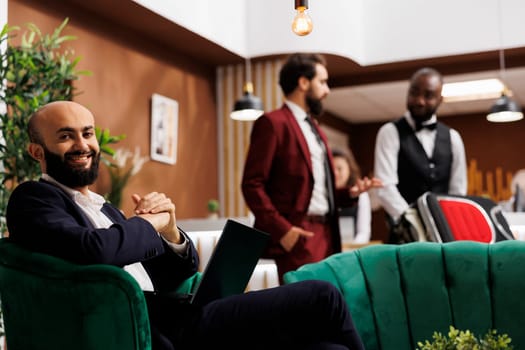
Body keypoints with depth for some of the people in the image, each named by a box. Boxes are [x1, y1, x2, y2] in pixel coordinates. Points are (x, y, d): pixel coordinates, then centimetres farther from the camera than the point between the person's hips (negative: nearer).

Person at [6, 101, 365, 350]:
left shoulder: (105, 210, 23)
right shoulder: (33, 199, 0)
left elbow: (174, 277, 20)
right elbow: (93, 250, -23)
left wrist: (170, 231, 0)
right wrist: (149, 222, -4)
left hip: (169, 320, 8)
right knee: (322, 297, -10)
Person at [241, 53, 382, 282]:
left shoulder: (316, 130, 22)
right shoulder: (272, 123, -5)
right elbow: (252, 184, -12)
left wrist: (350, 194, 7)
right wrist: (280, 229, -19)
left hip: (327, 234, 8)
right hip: (297, 237, -8)